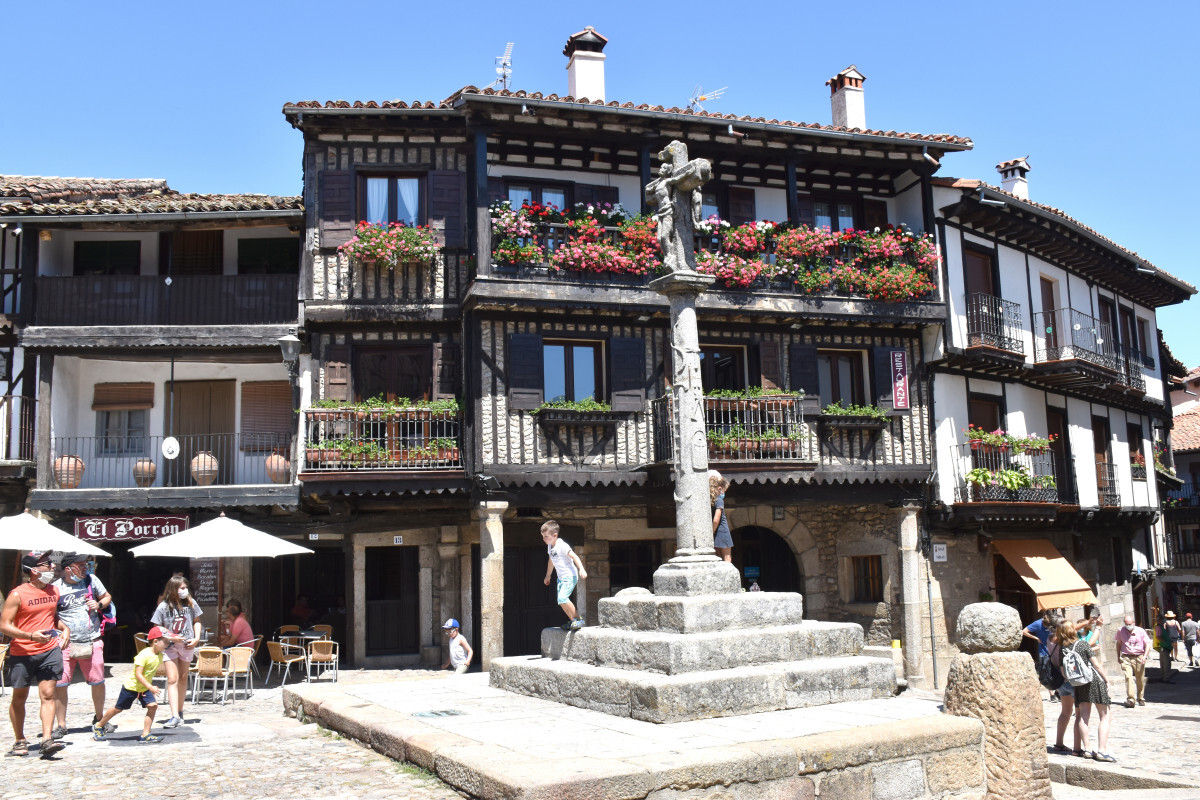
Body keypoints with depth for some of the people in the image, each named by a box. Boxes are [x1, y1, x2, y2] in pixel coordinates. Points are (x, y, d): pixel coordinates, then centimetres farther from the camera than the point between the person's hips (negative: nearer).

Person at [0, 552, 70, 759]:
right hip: (22, 654, -3)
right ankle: (20, 741, 25)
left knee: (48, 695, -7)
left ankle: (47, 740, -11)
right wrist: (32, 636, -22)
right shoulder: (17, 595, -9)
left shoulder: (53, 591, 8)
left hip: (50, 650, 3)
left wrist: (65, 628, 7)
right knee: (19, 698, 10)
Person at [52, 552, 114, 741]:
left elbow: (107, 597, 18)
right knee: (59, 684, -5)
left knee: (98, 681, 7)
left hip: (91, 642, 2)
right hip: (65, 643, -2)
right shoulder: (55, 588, -5)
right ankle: (61, 725, 9)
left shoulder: (91, 580, 4)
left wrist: (99, 604, -4)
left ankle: (99, 718, 28)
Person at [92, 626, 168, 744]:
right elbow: (138, 674, -30)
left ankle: (145, 735, -7)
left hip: (145, 688, 6)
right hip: (131, 686, -6)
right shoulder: (144, 655, -27)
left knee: (153, 705, -13)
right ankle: (98, 727, 34)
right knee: (118, 708, 10)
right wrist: (150, 687, -35)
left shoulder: (160, 655, -3)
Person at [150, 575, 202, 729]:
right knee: (172, 680, -10)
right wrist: (171, 636, -16)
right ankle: (175, 716, -13)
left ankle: (180, 712, 25)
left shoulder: (191, 603, -1)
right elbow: (157, 627, -2)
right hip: (170, 646, -3)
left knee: (183, 678, 12)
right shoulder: (164, 606, -8)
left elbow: (196, 621, 11)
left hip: (187, 645, 3)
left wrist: (196, 638, -2)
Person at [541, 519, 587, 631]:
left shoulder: (562, 545, -17)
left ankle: (578, 619, -10)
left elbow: (574, 557, -20)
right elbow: (551, 561, 25)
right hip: (561, 577, 9)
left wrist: (581, 569, -31)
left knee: (562, 598, -21)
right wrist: (548, 576, 33)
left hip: (570, 576, -9)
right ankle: (572, 621, 19)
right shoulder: (550, 546, 10)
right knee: (561, 601, 7)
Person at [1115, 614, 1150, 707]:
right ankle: (1130, 699, -19)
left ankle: (1141, 699, 27)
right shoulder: (1121, 631, 2)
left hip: (1138, 657, 0)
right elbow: (1118, 644, 16)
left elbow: (1147, 645, -1)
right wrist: (1118, 657, 14)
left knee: (1140, 680, 8)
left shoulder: (1141, 631, -4)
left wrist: (1145, 656, -14)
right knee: (1128, 677, -16)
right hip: (1126, 658, 0)